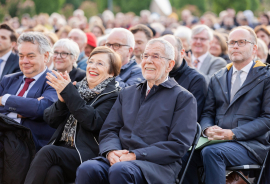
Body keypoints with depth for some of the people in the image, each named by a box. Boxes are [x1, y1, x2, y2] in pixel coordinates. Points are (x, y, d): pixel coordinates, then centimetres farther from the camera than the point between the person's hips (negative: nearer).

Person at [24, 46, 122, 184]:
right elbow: (51, 120, 16)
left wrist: (68, 93, -15)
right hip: (60, 147, 4)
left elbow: (93, 122, -14)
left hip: (85, 155, -4)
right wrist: (62, 100, -5)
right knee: (53, 172, -32)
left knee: (47, 152, -32)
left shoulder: (112, 96, 3)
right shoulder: (78, 88, 21)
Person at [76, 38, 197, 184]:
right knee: (86, 169, -30)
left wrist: (135, 155, -12)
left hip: (158, 165, -4)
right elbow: (108, 130, 18)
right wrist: (111, 151, -7)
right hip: (119, 159, 4)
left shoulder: (183, 98, 8)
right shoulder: (126, 94, 26)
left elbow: (178, 145, -4)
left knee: (120, 170, -38)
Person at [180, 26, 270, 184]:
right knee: (185, 154, -26)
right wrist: (208, 129, -9)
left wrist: (233, 134, -15)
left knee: (212, 152, -35)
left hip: (252, 144, -4)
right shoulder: (217, 79, 22)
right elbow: (207, 113, 17)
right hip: (217, 140, 4)